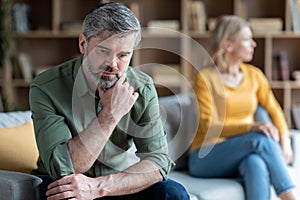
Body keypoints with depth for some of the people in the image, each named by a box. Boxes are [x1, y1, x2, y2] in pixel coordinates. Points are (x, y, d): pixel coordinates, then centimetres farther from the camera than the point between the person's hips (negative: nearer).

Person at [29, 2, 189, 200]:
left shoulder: (142, 88, -9)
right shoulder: (46, 88, -17)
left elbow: (159, 160, -16)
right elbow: (62, 166, -24)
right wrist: (110, 115, -29)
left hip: (122, 184, 3)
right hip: (64, 182, -3)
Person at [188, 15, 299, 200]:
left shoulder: (254, 75, 10)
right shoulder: (205, 78, -7)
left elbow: (274, 110, 12)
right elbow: (208, 126, -13)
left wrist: (284, 139, -10)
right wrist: (251, 127, -28)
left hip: (243, 157, 4)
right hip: (207, 158, -4)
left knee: (256, 163, -35)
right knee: (262, 139, -32)